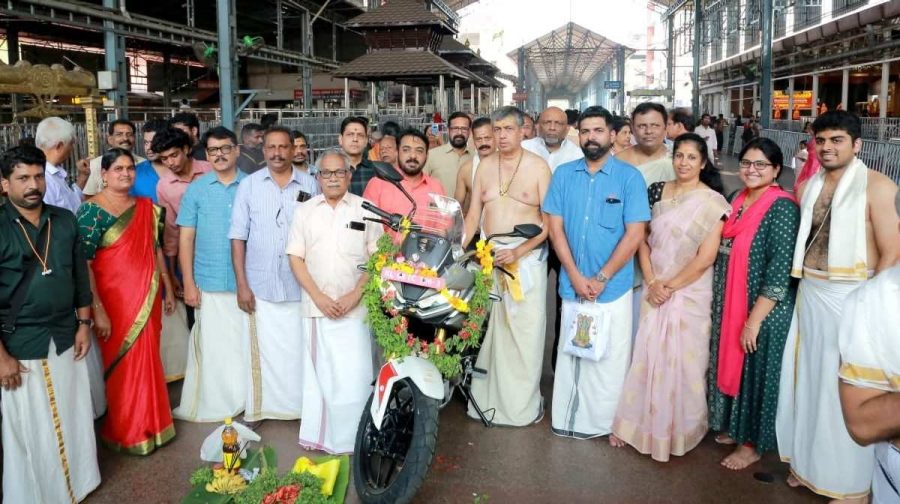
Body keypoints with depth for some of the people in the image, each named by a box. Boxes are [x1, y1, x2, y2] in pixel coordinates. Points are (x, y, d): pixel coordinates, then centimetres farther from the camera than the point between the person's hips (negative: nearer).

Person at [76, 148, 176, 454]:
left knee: (147, 360, 14)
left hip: (147, 299, 5)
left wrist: (168, 289, 14)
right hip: (115, 301, -5)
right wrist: (97, 310, -19)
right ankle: (126, 432, 23)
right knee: (121, 363, 6)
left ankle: (149, 424, 31)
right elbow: (83, 265, -15)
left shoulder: (146, 207, 7)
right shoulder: (92, 210, -11)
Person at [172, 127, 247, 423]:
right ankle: (214, 405, 19)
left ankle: (247, 403, 22)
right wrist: (188, 284, -2)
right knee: (212, 346, 5)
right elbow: (186, 239, 4)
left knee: (245, 345, 7)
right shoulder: (196, 190, 4)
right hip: (209, 284, 0)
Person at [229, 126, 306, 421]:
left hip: (300, 285, 0)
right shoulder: (249, 185, 3)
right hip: (260, 285, 0)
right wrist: (241, 283, -3)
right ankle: (257, 409, 19)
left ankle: (300, 406, 21)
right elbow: (238, 236, 2)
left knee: (298, 350, 7)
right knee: (261, 351, 7)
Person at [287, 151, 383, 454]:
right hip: (316, 306, 2)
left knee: (354, 375, -3)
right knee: (317, 372, 8)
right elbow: (295, 258, 4)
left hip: (354, 307, -2)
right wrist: (319, 297, -7)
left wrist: (355, 294, -9)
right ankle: (318, 434, 20)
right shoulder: (305, 211, 8)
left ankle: (352, 438, 9)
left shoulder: (365, 209, 3)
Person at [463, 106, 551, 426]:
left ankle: (524, 402, 10)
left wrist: (519, 252, -17)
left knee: (525, 331, -2)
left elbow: (549, 220, -8)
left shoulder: (538, 166, -3)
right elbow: (474, 213, 10)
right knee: (487, 330, 5)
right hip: (488, 256, 4)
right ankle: (487, 397, 18)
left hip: (527, 257, -4)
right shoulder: (485, 165, 10)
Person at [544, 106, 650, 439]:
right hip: (572, 284, 2)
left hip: (613, 286, -2)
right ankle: (568, 420, 25)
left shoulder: (629, 177, -4)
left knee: (610, 358, 5)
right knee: (571, 354, 11)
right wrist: (576, 277, -7)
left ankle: (605, 422, 22)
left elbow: (635, 234, -8)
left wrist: (600, 279, -10)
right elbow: (555, 227, 2)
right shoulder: (564, 174, 4)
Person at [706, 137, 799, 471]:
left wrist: (754, 319, -21)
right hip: (729, 306, 7)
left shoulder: (782, 207, -17)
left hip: (762, 311, -7)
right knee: (731, 366, 18)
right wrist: (722, 305, 12)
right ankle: (734, 427, 38)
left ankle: (753, 444, 25)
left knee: (755, 373, 7)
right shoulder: (738, 200, 6)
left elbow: (780, 271, -20)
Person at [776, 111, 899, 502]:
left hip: (852, 296, -6)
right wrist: (806, 289, 9)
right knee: (809, 378, 15)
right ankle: (809, 461, 33)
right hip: (810, 294, 6)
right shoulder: (807, 188, 8)